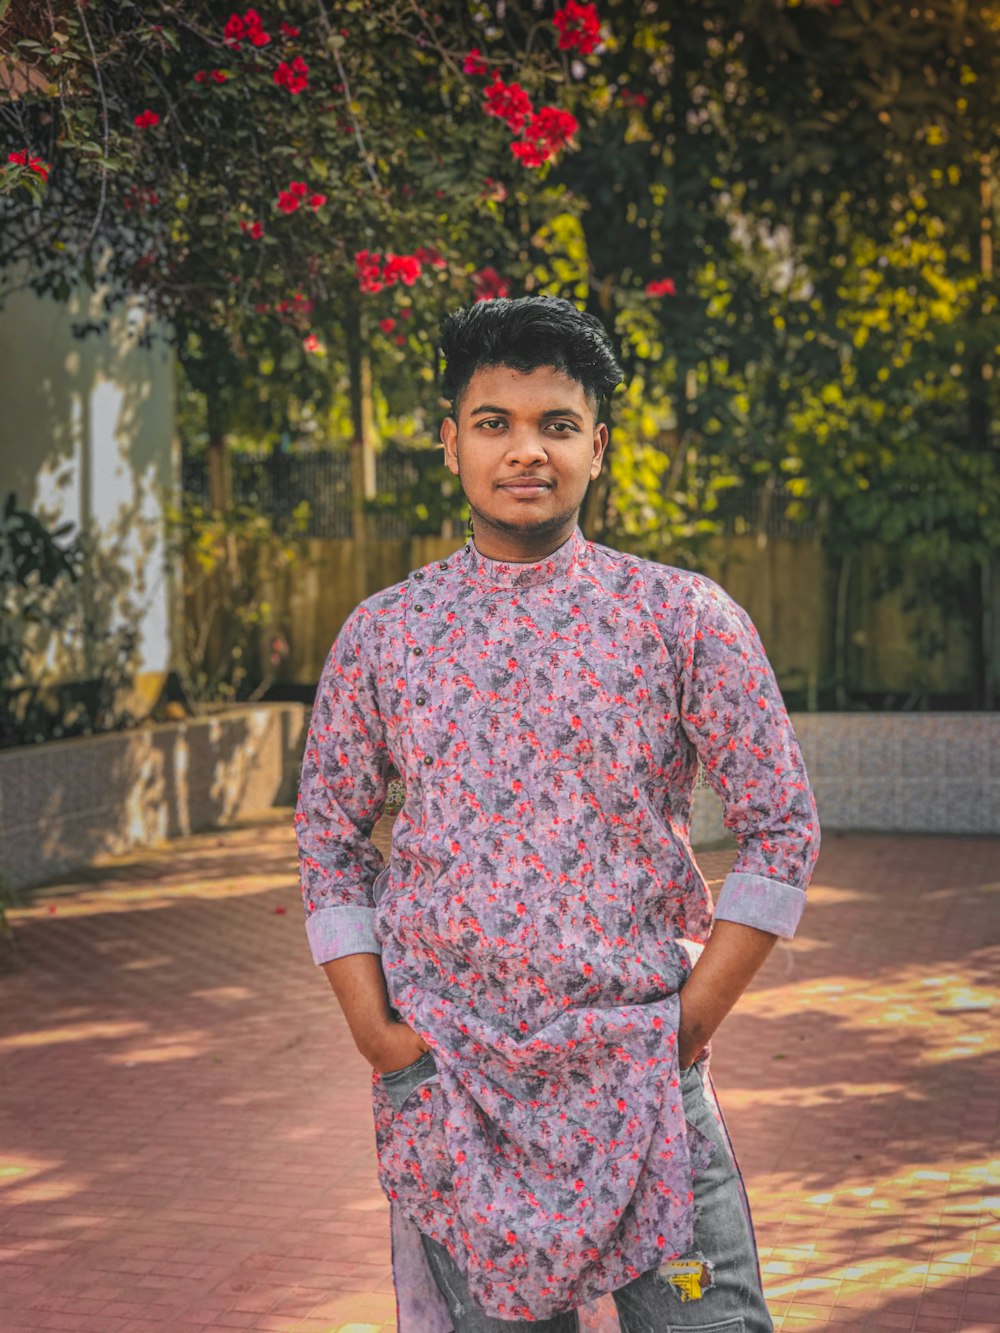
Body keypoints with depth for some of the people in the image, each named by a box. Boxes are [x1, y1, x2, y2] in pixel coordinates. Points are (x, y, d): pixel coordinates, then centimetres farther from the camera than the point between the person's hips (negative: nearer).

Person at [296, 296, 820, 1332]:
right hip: (447, 1076, 1)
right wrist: (376, 1030, 0)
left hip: (637, 1069, -1)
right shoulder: (380, 635, 5)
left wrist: (691, 1019, -5)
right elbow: (329, 843, 10)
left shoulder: (685, 619, 0)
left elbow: (782, 828, 1)